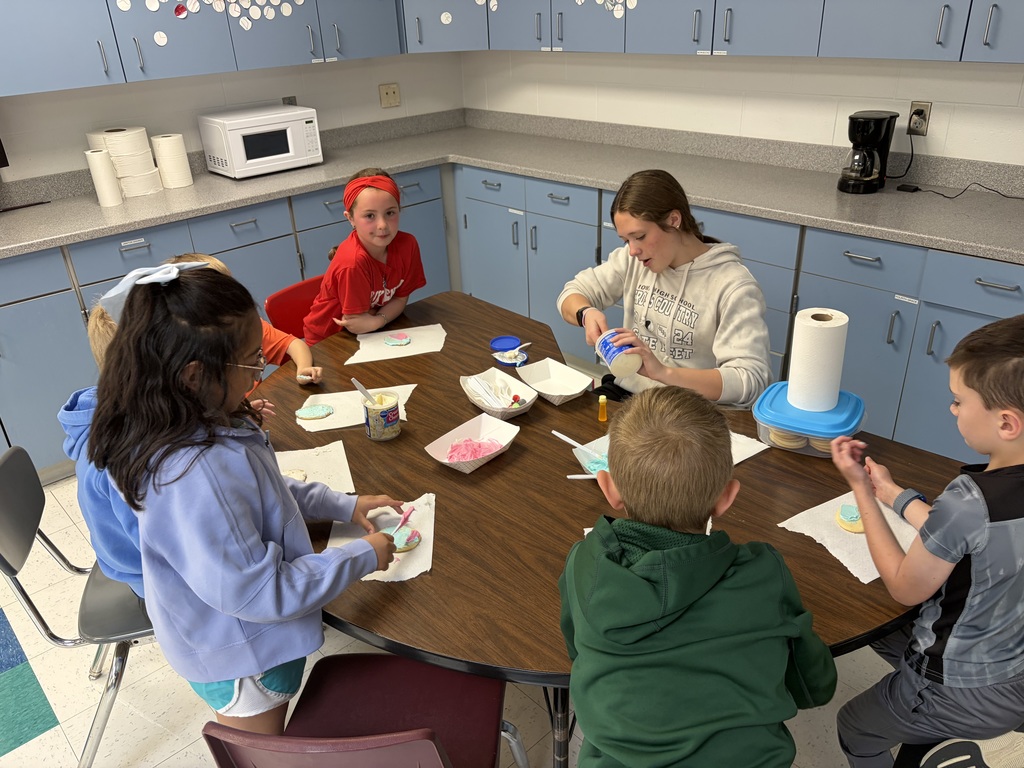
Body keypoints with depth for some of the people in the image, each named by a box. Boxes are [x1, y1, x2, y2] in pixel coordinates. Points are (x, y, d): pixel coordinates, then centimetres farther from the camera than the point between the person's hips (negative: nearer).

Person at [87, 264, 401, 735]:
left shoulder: (206, 424, -11)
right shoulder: (196, 476, -41)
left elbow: (261, 494, 9)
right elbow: (258, 592, -32)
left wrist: (344, 505, 3)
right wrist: (361, 557, -21)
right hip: (241, 659, -8)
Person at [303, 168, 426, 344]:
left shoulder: (407, 245, -14)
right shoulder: (353, 263, -30)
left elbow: (400, 298, -5)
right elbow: (355, 324, -23)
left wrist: (377, 321, -21)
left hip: (372, 334, 6)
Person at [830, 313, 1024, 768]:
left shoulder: (971, 498, -36)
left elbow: (905, 589, -19)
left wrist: (861, 489, -16)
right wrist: (891, 492, 7)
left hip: (966, 696, -7)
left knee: (856, 728, 19)